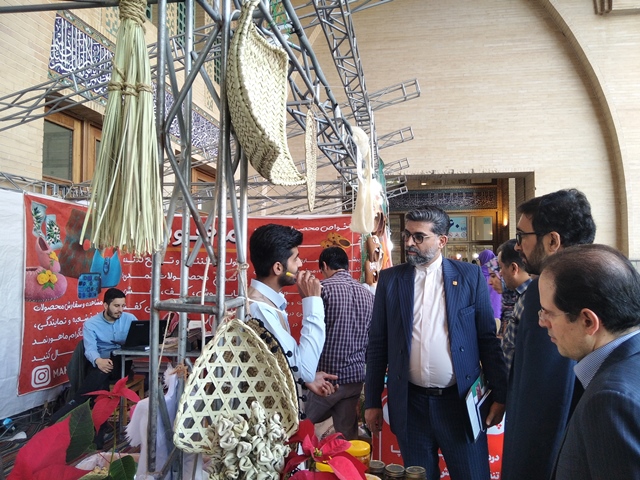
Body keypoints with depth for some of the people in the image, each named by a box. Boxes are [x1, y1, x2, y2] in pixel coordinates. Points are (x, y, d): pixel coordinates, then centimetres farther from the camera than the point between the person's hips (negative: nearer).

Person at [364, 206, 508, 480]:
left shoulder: (470, 276, -2)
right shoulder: (390, 279, 1)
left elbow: (488, 339, 1)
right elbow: (378, 344, 3)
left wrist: (500, 395, 0)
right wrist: (372, 402, 3)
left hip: (461, 401, -1)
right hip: (409, 404, 2)